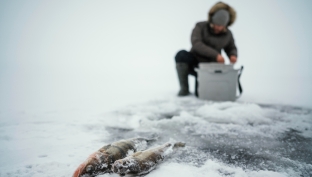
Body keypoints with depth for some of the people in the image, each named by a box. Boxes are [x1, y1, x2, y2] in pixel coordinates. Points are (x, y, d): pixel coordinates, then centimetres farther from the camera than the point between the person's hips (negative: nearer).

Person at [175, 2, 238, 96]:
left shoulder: (228, 34, -2)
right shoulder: (200, 26, -11)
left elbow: (231, 49, 13)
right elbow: (196, 44, -27)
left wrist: (233, 56, -12)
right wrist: (215, 54, -36)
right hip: (194, 62, -1)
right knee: (181, 55, -34)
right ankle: (184, 88, -17)